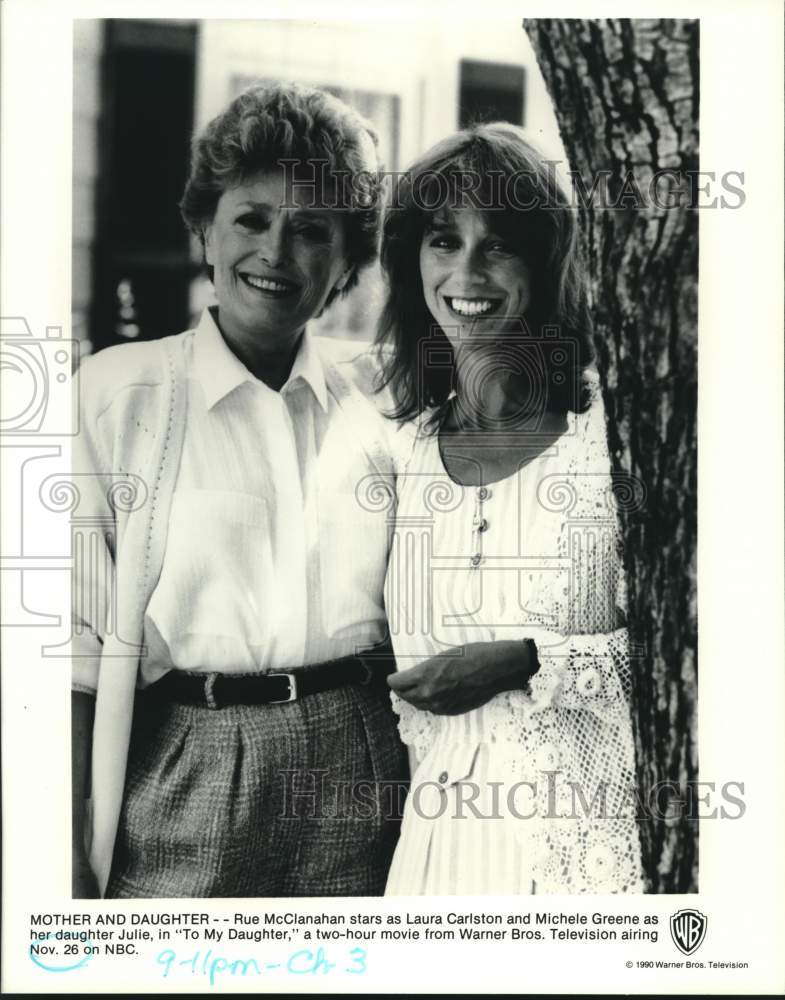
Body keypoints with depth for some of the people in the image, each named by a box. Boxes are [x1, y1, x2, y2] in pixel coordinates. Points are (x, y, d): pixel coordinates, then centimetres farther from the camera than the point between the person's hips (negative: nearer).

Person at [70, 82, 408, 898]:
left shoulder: (373, 395, 5)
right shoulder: (116, 391, -3)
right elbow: (78, 645, -5)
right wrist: (70, 862, -7)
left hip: (358, 768, 3)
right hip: (183, 771, -2)